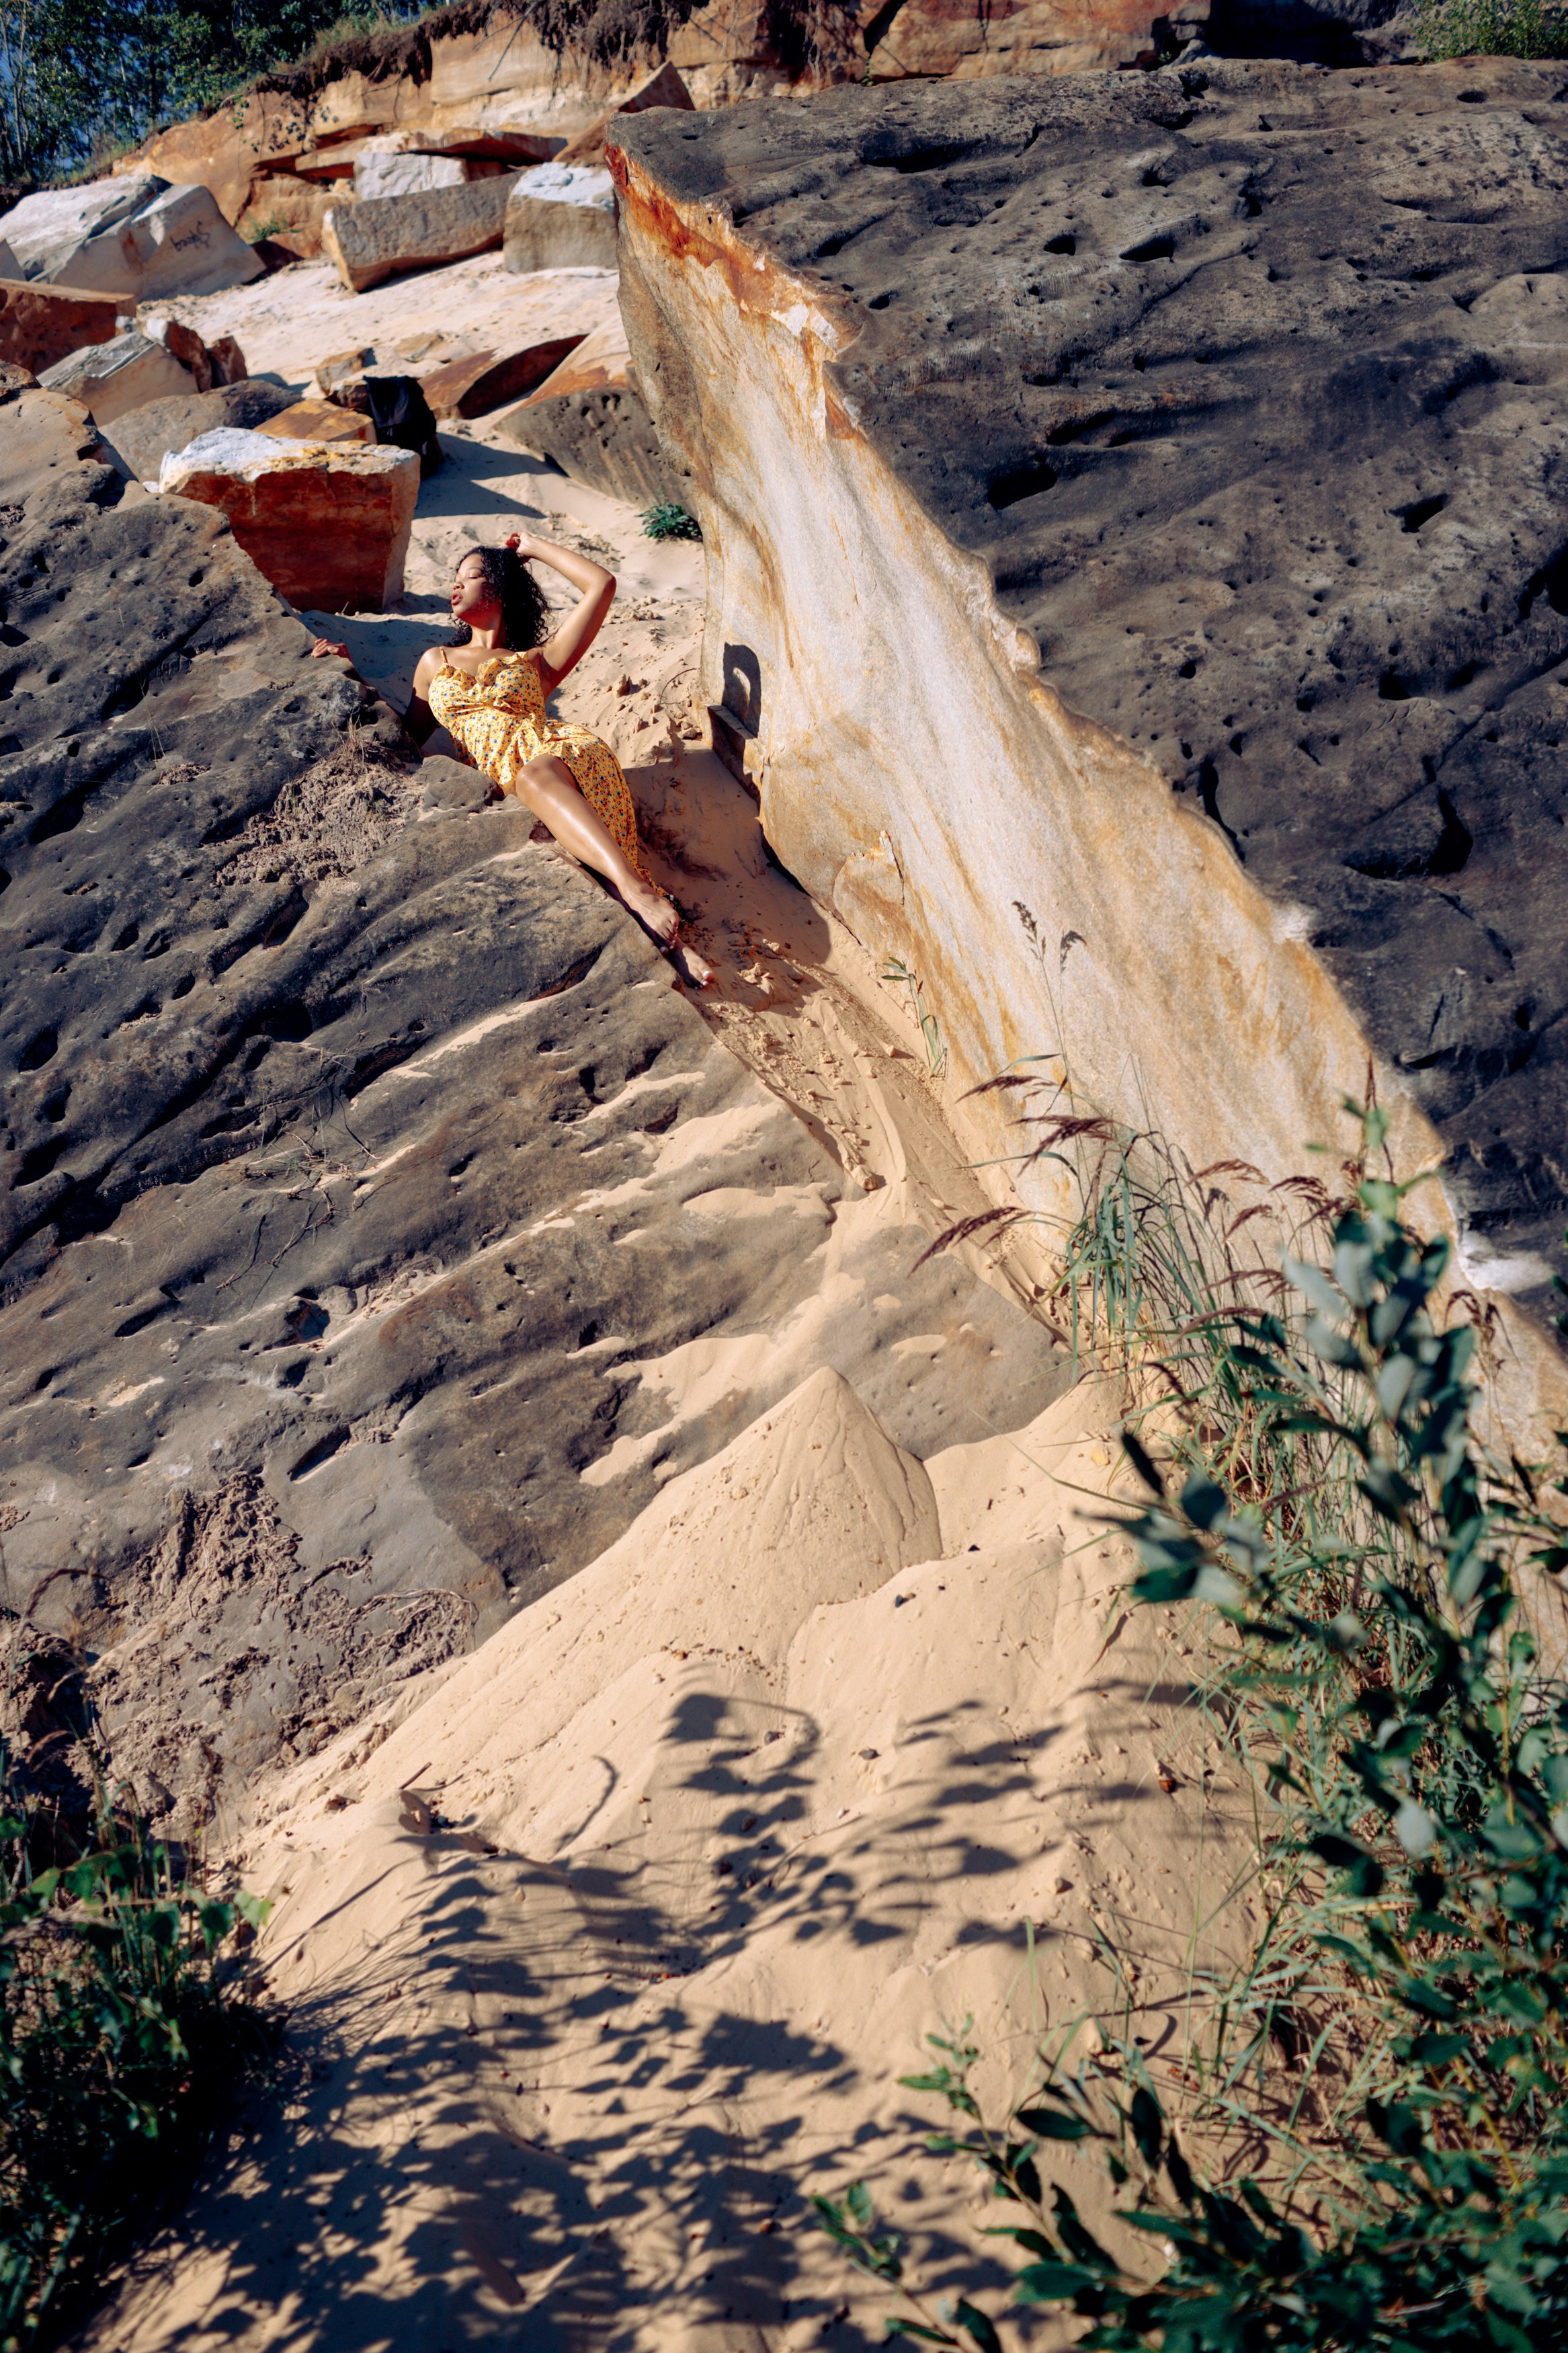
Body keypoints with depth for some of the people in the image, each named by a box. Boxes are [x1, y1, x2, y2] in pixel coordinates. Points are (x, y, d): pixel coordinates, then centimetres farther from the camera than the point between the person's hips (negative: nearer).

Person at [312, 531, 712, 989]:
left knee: (536, 775, -40)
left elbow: (601, 585, 22)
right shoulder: (437, 661, 37)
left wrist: (535, 548, 31)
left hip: (556, 746, -2)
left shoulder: (539, 660, 28)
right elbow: (408, 733, 38)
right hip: (496, 764, 2)